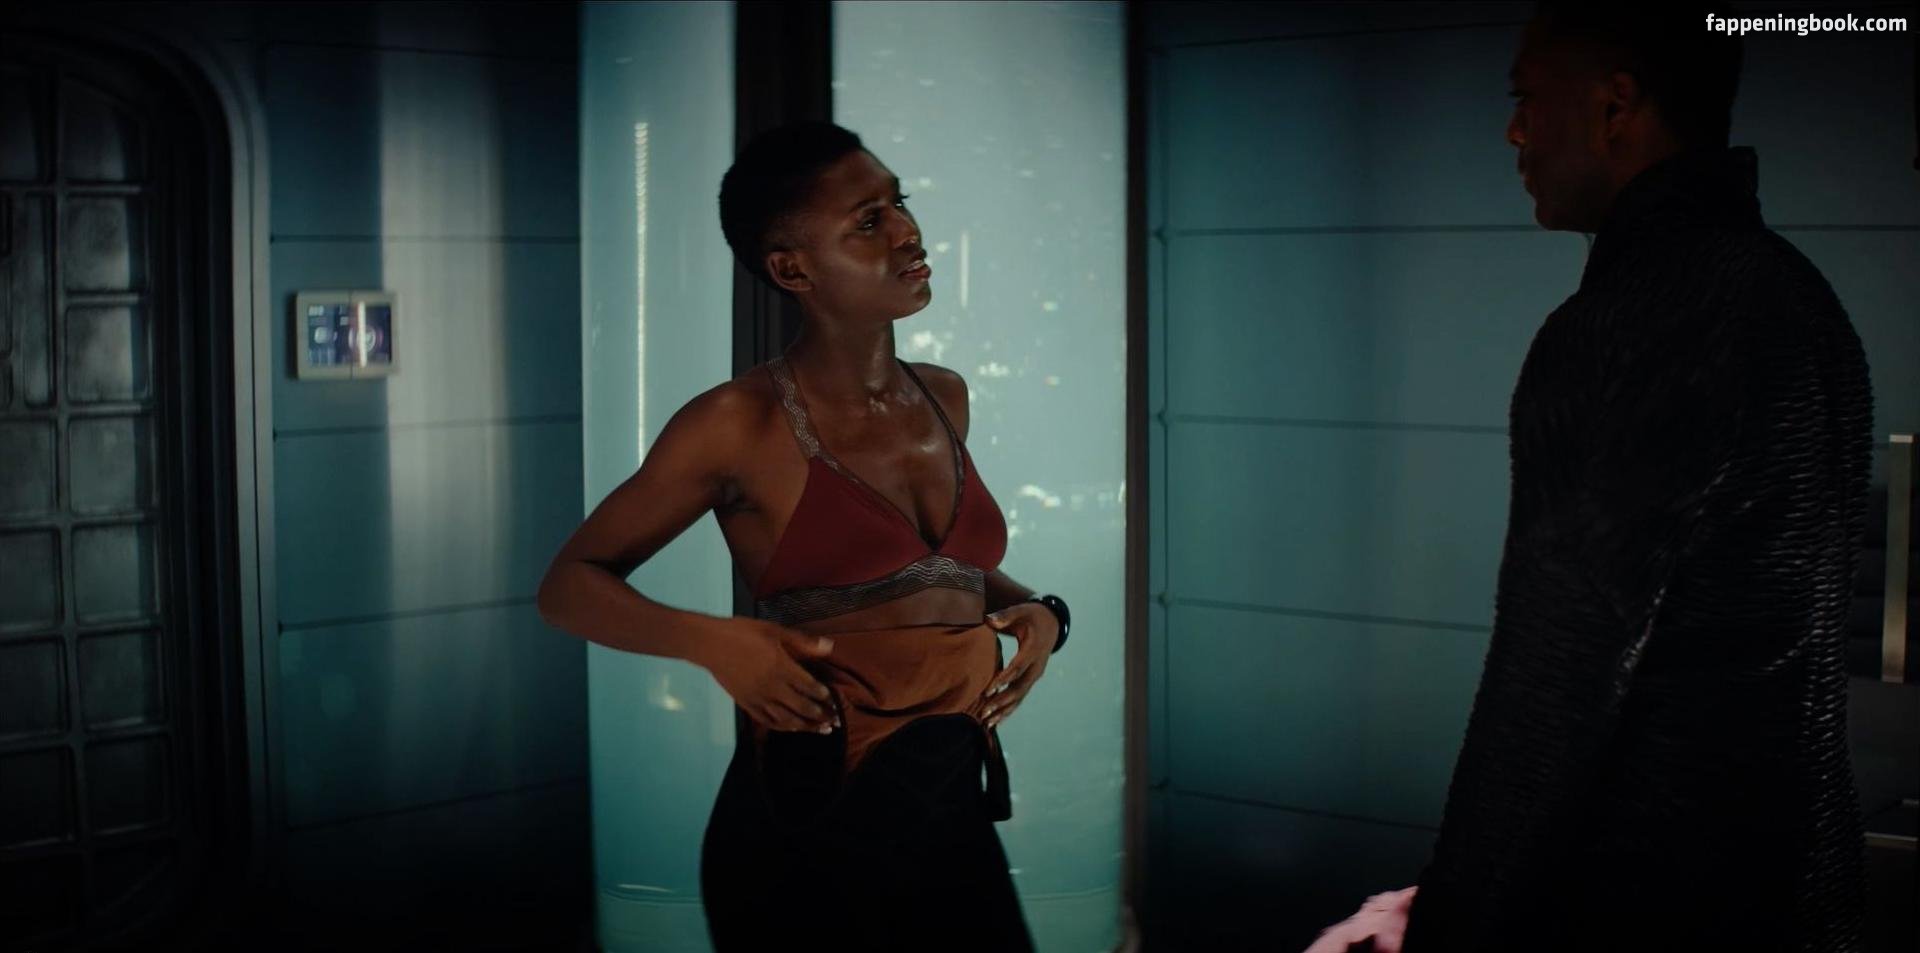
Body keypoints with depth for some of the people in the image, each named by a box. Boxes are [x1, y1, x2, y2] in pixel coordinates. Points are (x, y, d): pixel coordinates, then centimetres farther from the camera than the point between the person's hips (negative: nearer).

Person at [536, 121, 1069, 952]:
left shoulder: (946, 398, 7)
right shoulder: (740, 424, -10)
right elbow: (569, 585, -3)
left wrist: (1037, 609, 5)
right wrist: (713, 642, -20)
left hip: (955, 813, 6)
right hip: (805, 823, -5)